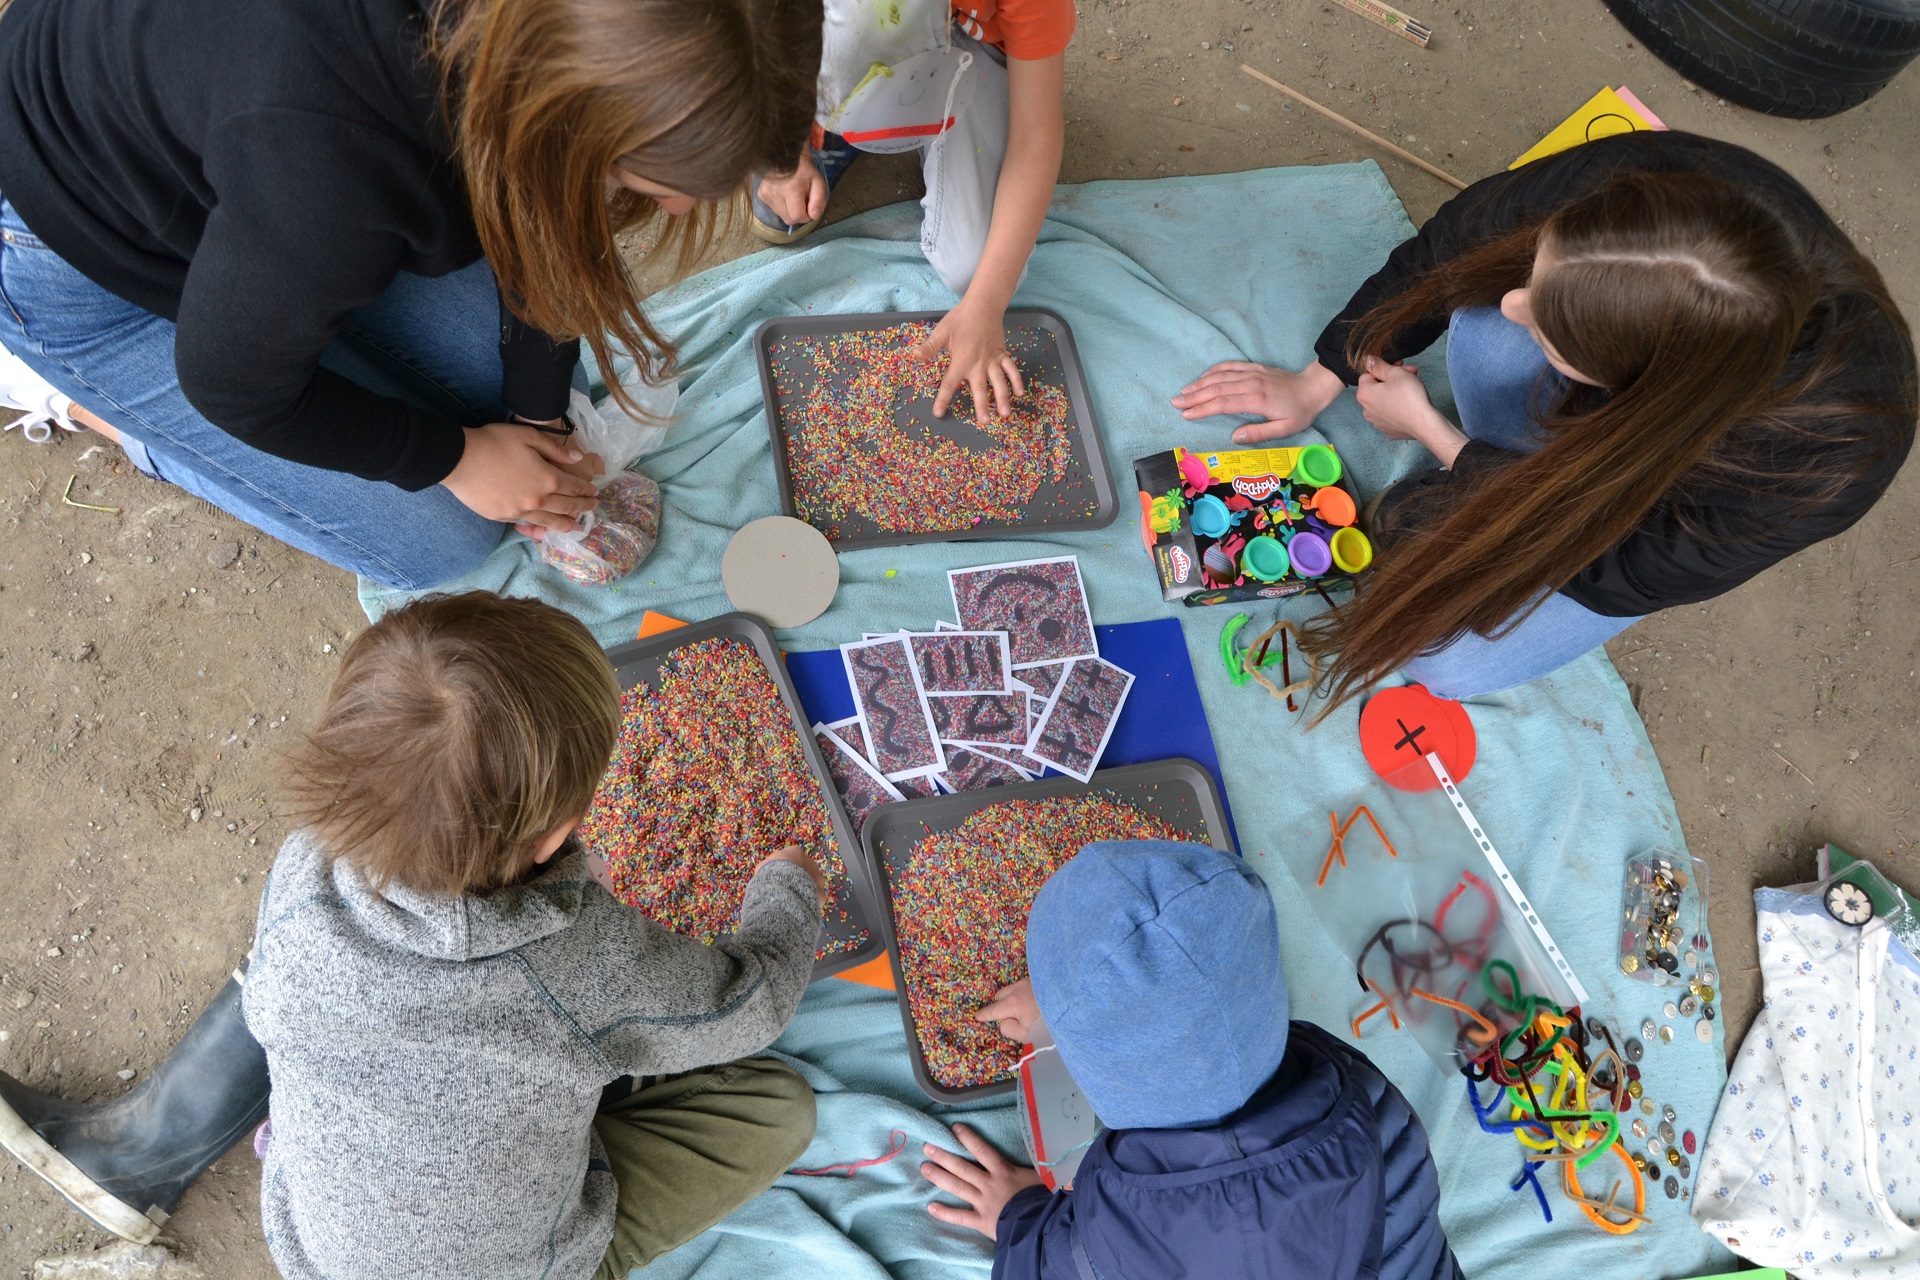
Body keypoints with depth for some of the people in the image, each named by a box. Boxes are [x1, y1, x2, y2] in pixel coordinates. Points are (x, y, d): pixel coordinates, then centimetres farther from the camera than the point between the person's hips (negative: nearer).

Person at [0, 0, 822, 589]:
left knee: (551, 380, 6)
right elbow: (235, 389, -26)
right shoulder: (333, 169, -45)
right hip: (85, 260, -6)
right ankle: (80, 395, 10)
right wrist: (455, 456, -15)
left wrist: (540, 417, -4)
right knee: (438, 542, -3)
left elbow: (541, 220, -5)